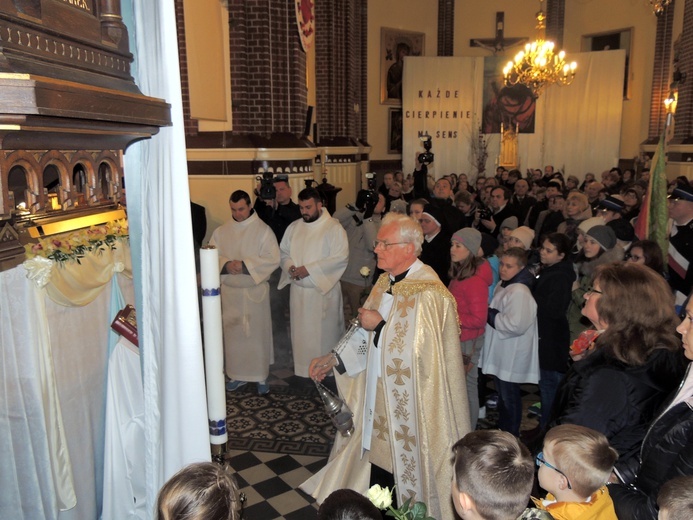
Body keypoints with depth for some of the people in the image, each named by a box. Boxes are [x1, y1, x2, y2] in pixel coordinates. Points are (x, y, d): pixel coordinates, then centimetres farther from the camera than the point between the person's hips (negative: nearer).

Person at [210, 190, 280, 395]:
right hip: (229, 291, 3)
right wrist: (226, 264, -18)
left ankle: (261, 376, 17)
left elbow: (273, 259, -13)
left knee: (257, 334, 4)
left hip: (255, 291, -3)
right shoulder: (221, 231, 5)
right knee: (232, 334, 10)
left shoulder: (263, 230, -5)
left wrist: (244, 265, -21)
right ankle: (237, 375, 25)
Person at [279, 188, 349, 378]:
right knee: (301, 330, 11)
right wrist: (290, 267, -8)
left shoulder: (334, 227, -9)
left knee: (325, 331, 2)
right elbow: (283, 252, 15)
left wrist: (309, 269, -20)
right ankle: (302, 369, 25)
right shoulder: (294, 227, 9)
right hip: (299, 289, 5)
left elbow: (341, 257, -18)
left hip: (324, 289, -5)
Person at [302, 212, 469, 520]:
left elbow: (419, 350, -26)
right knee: (378, 455, 19)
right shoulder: (385, 282, 4)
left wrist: (380, 324, -19)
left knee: (405, 466, 10)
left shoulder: (428, 294, -22)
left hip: (411, 402, -7)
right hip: (378, 393, 7)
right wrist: (335, 359, 3)